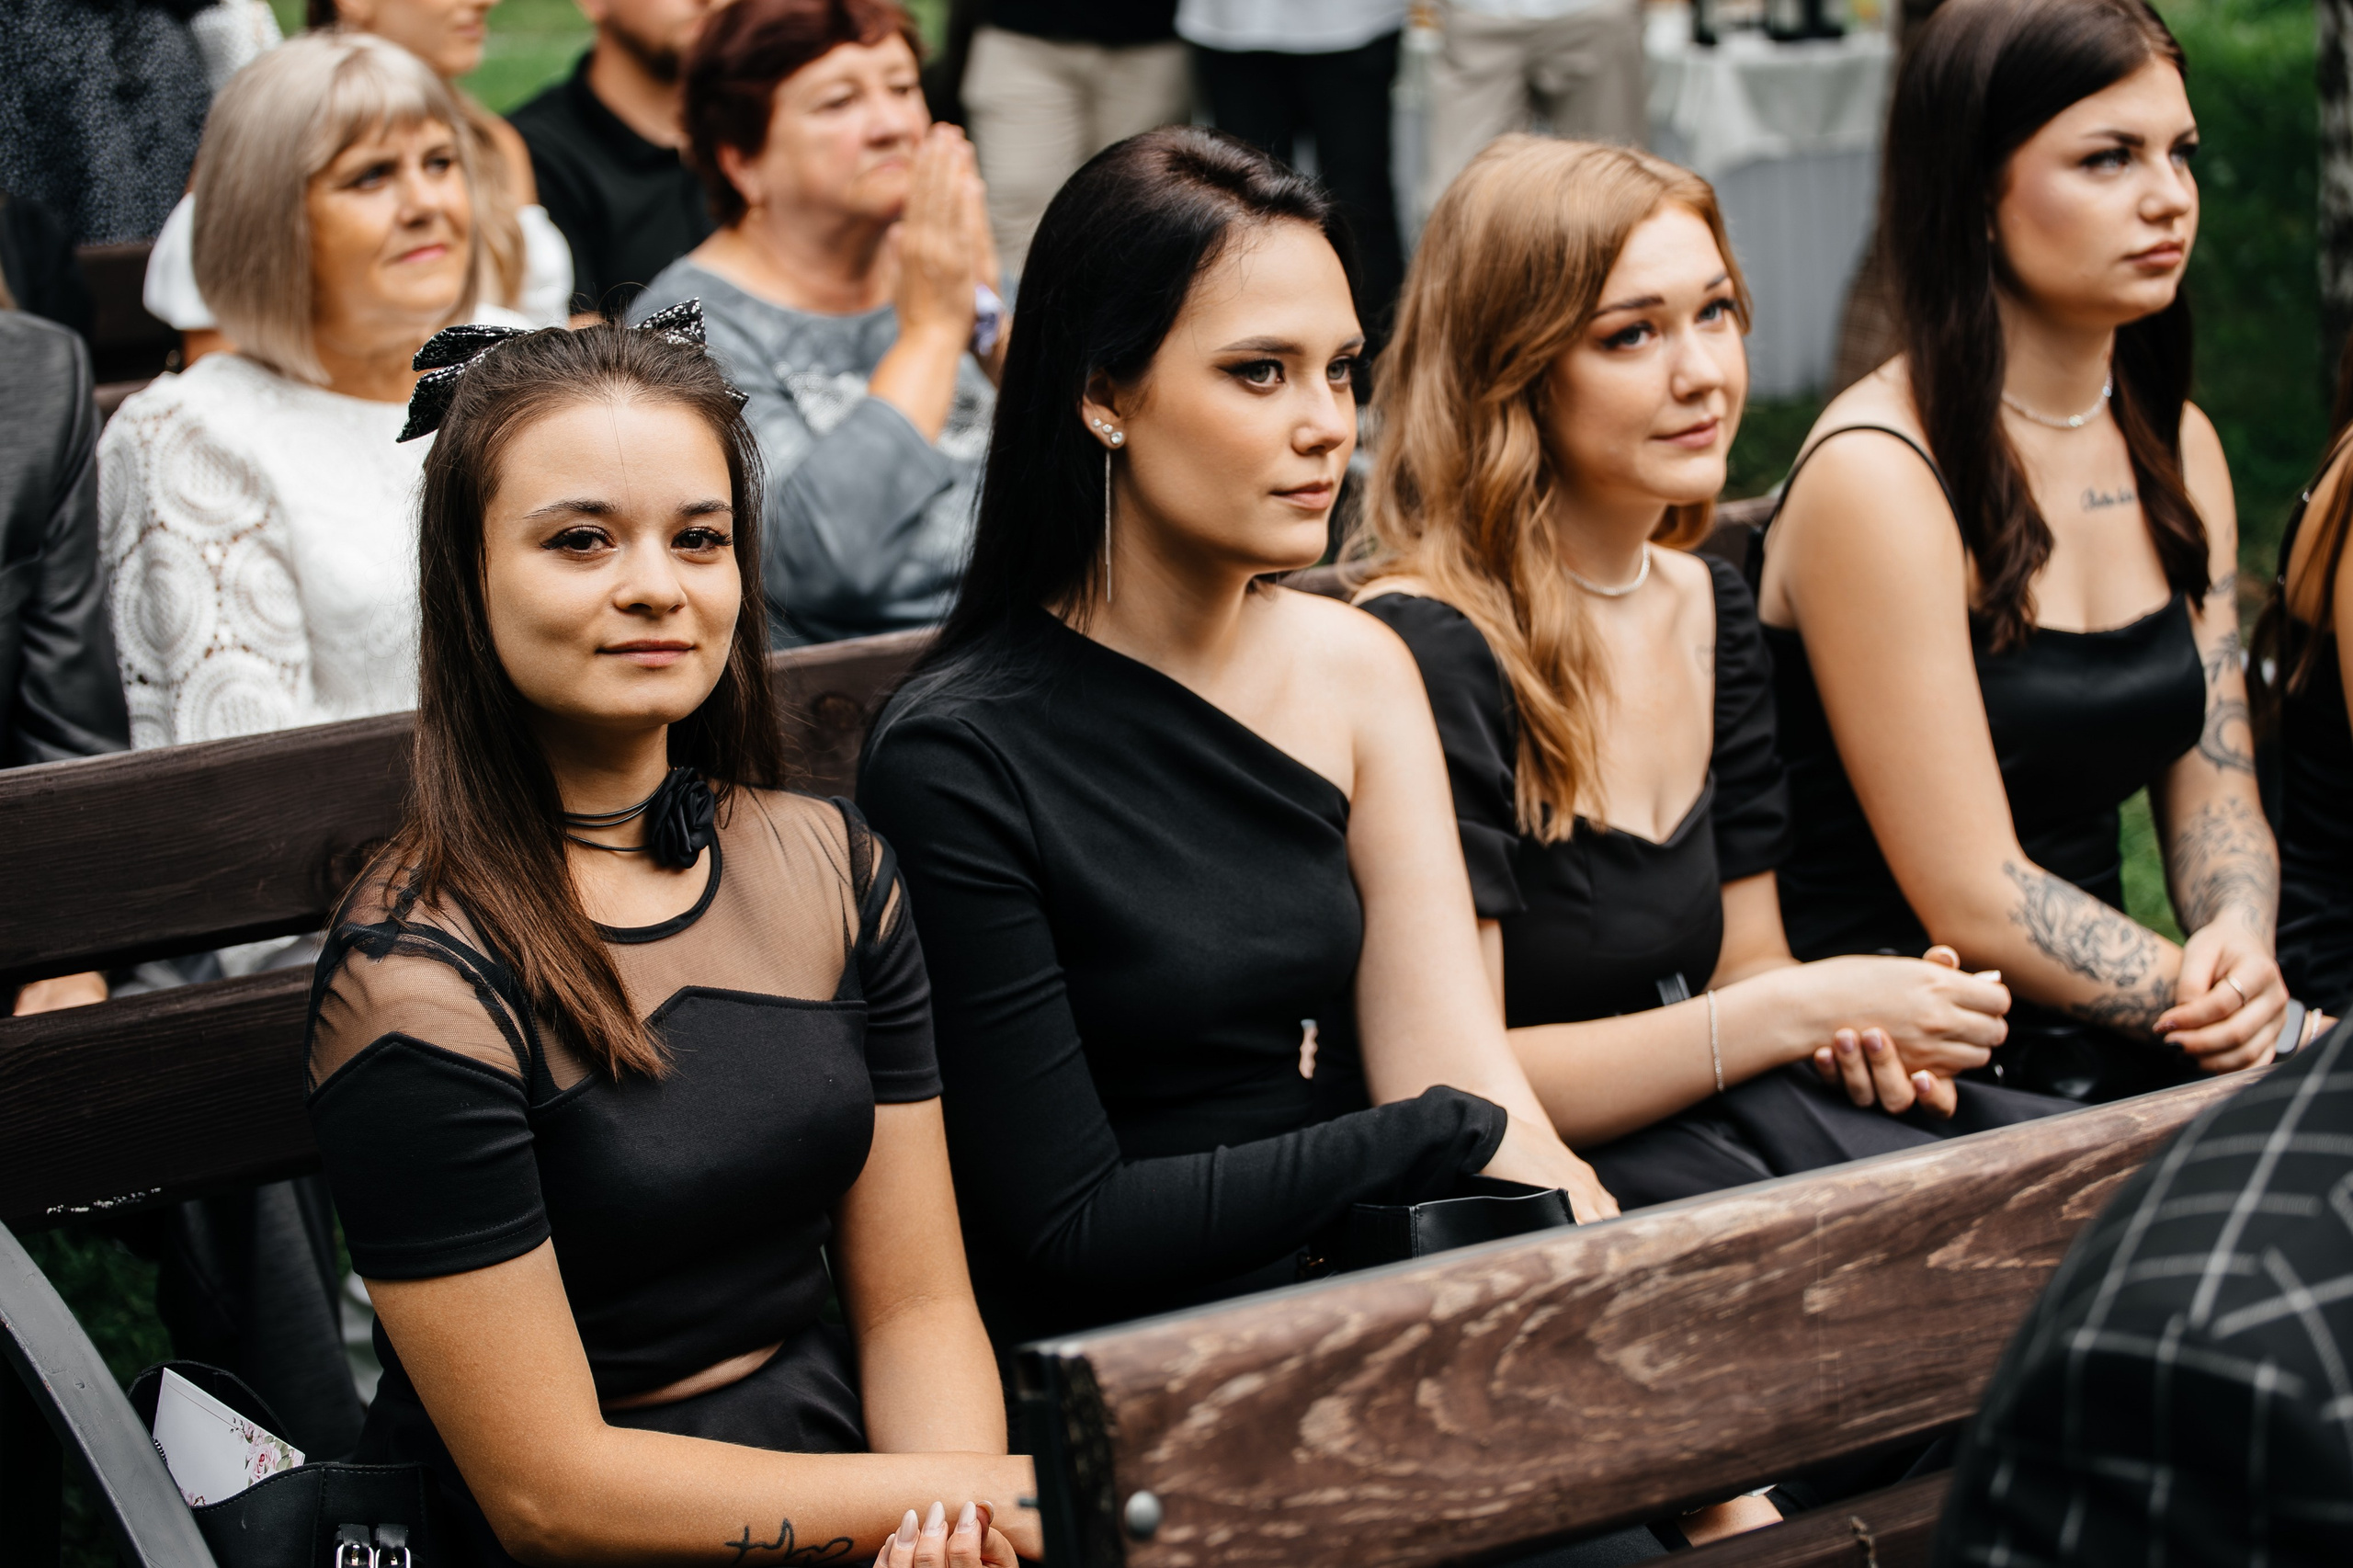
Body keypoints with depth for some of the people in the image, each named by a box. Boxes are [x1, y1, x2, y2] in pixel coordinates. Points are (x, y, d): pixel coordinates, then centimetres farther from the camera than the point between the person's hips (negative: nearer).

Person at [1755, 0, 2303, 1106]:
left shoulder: (2178, 446, 11)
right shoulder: (1876, 476, -14)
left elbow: (2215, 794, 13)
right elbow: (1973, 899, -16)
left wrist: (2239, 949, -9)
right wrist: (2259, 1017, -17)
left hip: (2119, 1053, 7)